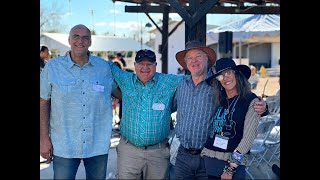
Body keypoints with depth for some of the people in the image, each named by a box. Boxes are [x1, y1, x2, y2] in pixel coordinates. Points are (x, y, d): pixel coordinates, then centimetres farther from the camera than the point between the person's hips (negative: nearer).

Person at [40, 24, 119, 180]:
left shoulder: (104, 66, 1)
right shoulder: (52, 66, -3)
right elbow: (43, 104, 0)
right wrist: (44, 138, -3)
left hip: (98, 145, 2)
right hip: (64, 146, -2)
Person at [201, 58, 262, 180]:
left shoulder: (252, 101, -6)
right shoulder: (218, 101, 8)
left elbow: (248, 137, -11)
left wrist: (231, 168, -13)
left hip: (234, 162, -4)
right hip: (208, 159, 4)